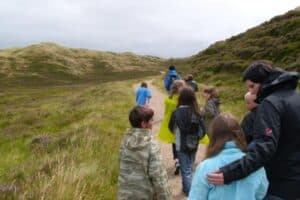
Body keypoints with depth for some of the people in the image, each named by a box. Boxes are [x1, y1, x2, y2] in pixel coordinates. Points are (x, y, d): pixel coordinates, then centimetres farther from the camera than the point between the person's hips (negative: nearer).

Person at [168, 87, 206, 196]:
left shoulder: (177, 112, -16)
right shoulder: (197, 112, -10)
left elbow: (171, 127, 1)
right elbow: (203, 130, -6)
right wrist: (196, 138, 11)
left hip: (181, 146, -4)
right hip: (193, 146, 4)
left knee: (186, 171, 8)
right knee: (188, 168, 22)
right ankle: (186, 188, 37)